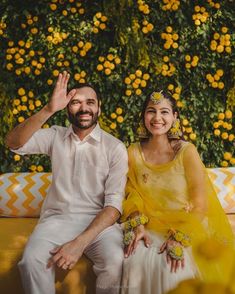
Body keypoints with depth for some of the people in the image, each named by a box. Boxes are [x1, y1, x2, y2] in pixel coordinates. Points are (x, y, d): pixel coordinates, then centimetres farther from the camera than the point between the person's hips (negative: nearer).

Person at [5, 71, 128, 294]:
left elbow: (114, 204, -9)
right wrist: (49, 110, -24)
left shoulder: (115, 148, -2)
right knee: (31, 260, -29)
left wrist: (80, 242, -22)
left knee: (115, 261, -31)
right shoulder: (55, 136, 5)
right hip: (57, 218, 1)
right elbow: (14, 143, -11)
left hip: (98, 220, -1)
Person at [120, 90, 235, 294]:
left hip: (187, 229, -2)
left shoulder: (187, 151, -8)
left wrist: (180, 238, -22)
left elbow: (199, 203, -9)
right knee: (135, 258, -26)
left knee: (172, 265, -28)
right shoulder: (134, 152, 2)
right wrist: (138, 226, -15)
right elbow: (133, 195, 3)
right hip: (150, 228, 2)